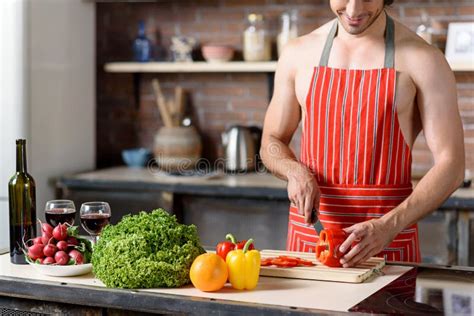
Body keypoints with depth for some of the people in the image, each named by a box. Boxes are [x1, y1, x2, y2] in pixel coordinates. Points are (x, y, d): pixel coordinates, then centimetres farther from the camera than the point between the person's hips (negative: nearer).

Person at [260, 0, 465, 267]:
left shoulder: (423, 60, -7)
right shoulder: (299, 54, 4)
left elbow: (451, 165, -10)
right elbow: (272, 143, 13)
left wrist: (389, 226, -23)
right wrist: (296, 172, -9)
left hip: (389, 239, -2)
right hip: (309, 232, 3)